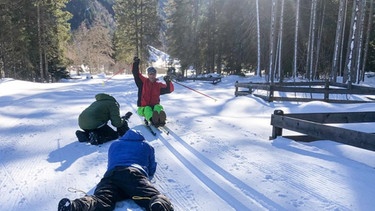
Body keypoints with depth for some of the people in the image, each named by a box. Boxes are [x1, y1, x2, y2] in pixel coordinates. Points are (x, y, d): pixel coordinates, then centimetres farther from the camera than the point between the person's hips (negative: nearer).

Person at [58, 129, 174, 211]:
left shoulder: (114, 144, 43)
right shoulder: (147, 146, 36)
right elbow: (152, 170, 38)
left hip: (112, 174, 3)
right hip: (136, 173, -2)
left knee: (101, 198, -22)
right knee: (154, 196, -21)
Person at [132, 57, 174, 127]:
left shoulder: (158, 85, 9)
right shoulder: (143, 81, 9)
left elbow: (170, 89, 0)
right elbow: (136, 73, 2)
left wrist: (168, 82, -20)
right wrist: (136, 63, -12)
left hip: (155, 106, 1)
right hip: (144, 107, 0)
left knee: (158, 107, -32)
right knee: (147, 109, -34)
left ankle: (161, 119, -62)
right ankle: (152, 120, -64)